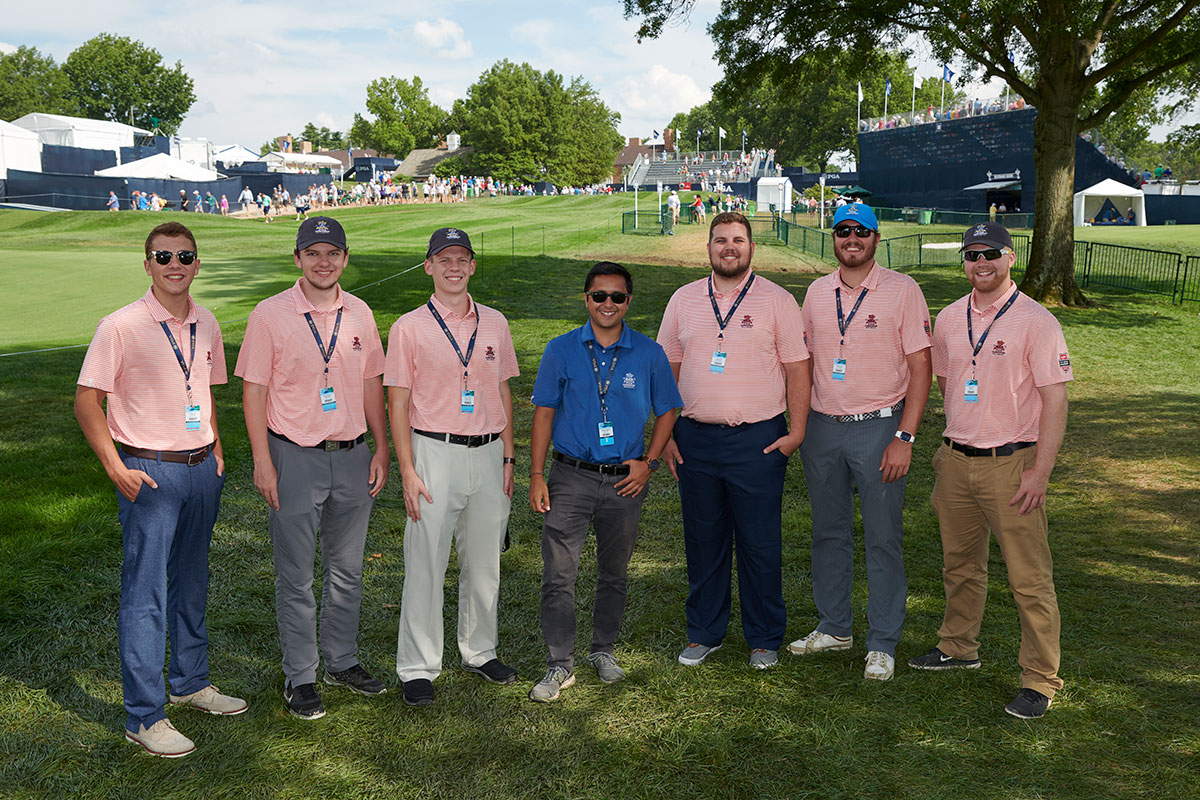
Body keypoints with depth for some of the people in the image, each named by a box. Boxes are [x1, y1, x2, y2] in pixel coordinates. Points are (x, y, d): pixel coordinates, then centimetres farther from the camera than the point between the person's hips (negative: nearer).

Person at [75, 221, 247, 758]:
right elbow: (87, 400, -9)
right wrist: (115, 466, -15)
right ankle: (144, 716, 4)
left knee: (191, 581, 17)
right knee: (144, 590, -3)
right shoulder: (121, 326, -10)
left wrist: (215, 448, 13)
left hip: (202, 468, 6)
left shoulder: (206, 325, 8)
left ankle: (190, 682, 34)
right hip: (149, 472, -6)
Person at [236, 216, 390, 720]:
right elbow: (254, 391, -6)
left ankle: (342, 662, 30)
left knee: (347, 570, 14)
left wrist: (382, 449, 7)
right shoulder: (270, 315, -6)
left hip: (352, 456, 4)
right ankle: (300, 678, 17)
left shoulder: (359, 314, 7)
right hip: (295, 457, -4)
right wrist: (263, 462, -12)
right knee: (296, 576, 5)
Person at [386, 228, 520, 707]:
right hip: (434, 454, -4)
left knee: (484, 562, 12)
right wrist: (407, 471, -10)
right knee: (425, 564, -1)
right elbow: (398, 405, -3)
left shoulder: (494, 323, 10)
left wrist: (508, 457, 9)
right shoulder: (409, 328, -1)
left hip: (487, 455, 4)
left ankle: (480, 652, 28)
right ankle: (418, 668, 10)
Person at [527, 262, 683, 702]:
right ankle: (560, 665, 8)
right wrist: (536, 474, -3)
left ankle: (604, 650, 32)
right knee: (558, 575, -4)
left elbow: (666, 411, 9)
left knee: (614, 573, 15)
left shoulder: (649, 354, 0)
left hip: (624, 481, 1)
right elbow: (544, 413, 2)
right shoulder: (562, 350, -1)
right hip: (571, 478, -1)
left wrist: (648, 462, -1)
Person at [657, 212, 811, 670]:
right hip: (695, 438, 3)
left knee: (760, 545, 2)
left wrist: (797, 432, -7)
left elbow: (797, 370, 1)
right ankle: (704, 633, 24)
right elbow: (667, 369, 12)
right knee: (702, 541, 10)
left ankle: (764, 639, 17)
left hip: (758, 439, -3)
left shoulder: (777, 300, 1)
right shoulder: (684, 300, 9)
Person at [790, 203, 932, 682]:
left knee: (883, 539, 0)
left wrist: (904, 437, -14)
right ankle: (833, 628, 26)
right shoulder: (817, 292, 10)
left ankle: (883, 645, 9)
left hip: (878, 427, -4)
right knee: (828, 533, 13)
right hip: (822, 427, 5)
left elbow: (920, 367, -7)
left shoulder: (902, 291, -4)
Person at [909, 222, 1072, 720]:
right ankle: (959, 648, 35)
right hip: (955, 459, 6)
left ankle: (1040, 680, 7)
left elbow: (1055, 399, -12)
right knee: (959, 565, 18)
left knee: (1030, 577, -2)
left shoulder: (1035, 321, -9)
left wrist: (1040, 472, -17)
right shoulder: (949, 319, 9)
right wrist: (951, 444, 16)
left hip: (1011, 463, -6)